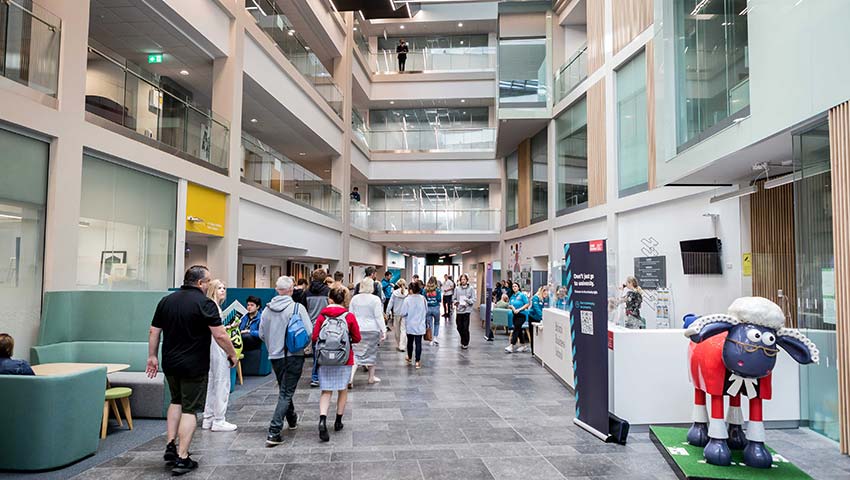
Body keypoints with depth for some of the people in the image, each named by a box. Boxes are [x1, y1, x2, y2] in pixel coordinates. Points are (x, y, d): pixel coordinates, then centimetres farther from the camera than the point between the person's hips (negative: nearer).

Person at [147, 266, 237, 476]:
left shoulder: (166, 301, 4)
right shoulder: (205, 303, -14)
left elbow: (154, 332, 9)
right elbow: (220, 335, -18)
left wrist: (152, 357, 18)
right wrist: (232, 354, -4)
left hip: (170, 364, 6)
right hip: (194, 366, -6)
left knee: (176, 401, 25)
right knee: (189, 409, 2)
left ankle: (170, 447, 22)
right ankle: (182, 459, 4)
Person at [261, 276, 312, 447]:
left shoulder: (267, 309, -1)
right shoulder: (298, 308, -14)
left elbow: (262, 334, 7)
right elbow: (309, 333, -14)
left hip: (275, 356, 5)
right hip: (294, 355, -5)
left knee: (284, 390, 23)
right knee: (286, 393, 0)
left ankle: (292, 420, 42)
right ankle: (273, 432, -7)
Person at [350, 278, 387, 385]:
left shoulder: (354, 298, 4)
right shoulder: (375, 299, -9)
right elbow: (379, 316, -10)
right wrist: (383, 330, -6)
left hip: (357, 330, 3)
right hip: (372, 330, -2)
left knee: (356, 353, 3)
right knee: (372, 353, 12)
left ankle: (350, 377, -12)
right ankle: (371, 377, 23)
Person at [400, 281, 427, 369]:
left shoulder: (407, 299, -14)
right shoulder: (423, 299, -5)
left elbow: (403, 313, -14)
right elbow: (426, 311, 7)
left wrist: (403, 315, 7)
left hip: (410, 325, -1)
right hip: (420, 325, 1)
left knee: (410, 341, 18)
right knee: (418, 343, 2)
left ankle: (409, 357, 38)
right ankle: (417, 361, 1)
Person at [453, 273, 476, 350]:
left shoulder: (471, 288, -2)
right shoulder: (457, 289, 4)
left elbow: (473, 300, -3)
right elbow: (454, 298, 10)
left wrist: (467, 300, -19)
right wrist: (456, 302, -10)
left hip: (467, 310, -3)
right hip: (459, 310, 3)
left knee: (465, 328, -4)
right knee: (459, 327, 9)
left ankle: (465, 343, 12)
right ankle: (463, 340, 34)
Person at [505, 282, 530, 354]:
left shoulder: (522, 295, -7)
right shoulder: (512, 296, 11)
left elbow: (527, 304, -10)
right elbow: (510, 305, 12)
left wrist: (519, 309, -17)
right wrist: (512, 307, -12)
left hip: (522, 315, -7)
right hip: (515, 315, 7)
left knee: (516, 329, -13)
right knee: (519, 330, 13)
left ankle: (512, 346, -16)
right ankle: (523, 346, 24)